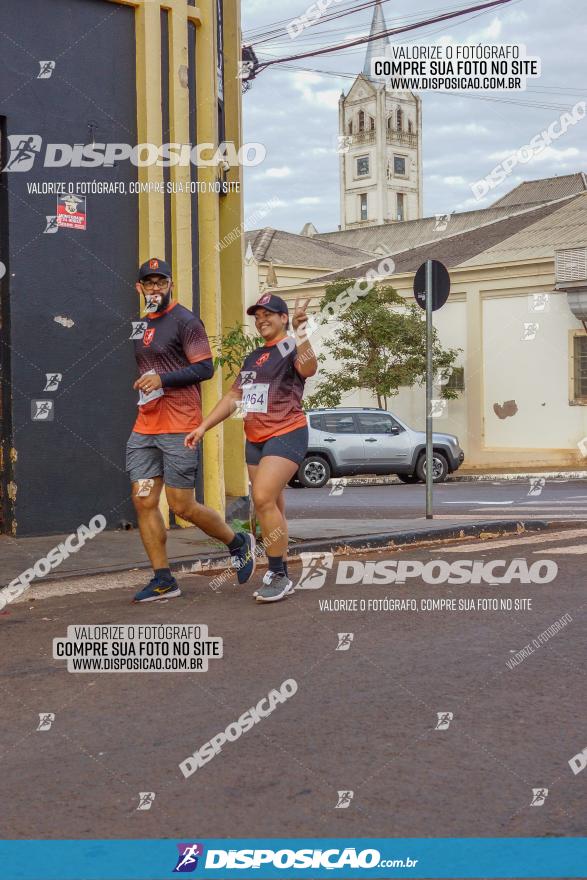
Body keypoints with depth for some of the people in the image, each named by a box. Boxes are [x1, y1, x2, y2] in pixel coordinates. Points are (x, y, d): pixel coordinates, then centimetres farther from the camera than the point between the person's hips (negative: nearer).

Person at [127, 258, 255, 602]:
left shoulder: (185, 321, -6)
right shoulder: (142, 325, 18)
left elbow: (205, 368, -13)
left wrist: (163, 379, -21)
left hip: (179, 427, -8)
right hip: (145, 426, 8)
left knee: (182, 506, -5)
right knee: (144, 501, 0)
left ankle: (239, 543, 19)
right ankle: (163, 580, 6)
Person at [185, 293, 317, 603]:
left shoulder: (291, 348, -5)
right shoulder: (253, 357, 19)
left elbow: (308, 369, -29)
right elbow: (234, 397, 22)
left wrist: (300, 333, -43)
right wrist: (203, 427, 15)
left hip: (286, 434, -8)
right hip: (255, 439, 8)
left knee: (263, 498, -21)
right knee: (270, 508, 9)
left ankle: (279, 577, -15)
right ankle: (277, 573, 15)